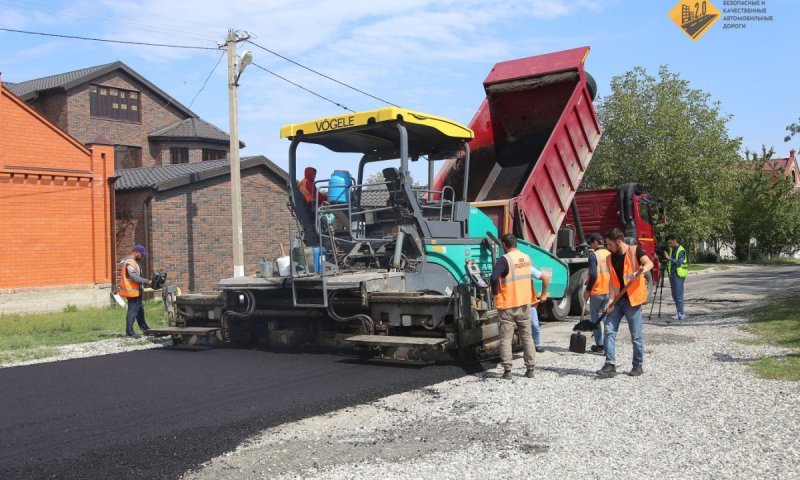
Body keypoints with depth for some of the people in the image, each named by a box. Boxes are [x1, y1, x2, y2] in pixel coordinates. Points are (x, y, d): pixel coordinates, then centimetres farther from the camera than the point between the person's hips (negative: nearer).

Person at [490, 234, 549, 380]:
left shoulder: (504, 260, -15)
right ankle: (530, 369, 16)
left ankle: (507, 371, 0)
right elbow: (544, 278, 16)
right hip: (524, 305, 6)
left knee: (506, 339, 2)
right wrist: (544, 294, 24)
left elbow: (494, 278, -29)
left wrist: (495, 293, -13)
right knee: (527, 337, 13)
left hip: (508, 306, -5)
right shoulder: (526, 258, 5)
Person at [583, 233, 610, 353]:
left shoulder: (593, 254, -11)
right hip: (609, 292, 5)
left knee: (595, 318, 8)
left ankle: (599, 345, 8)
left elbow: (593, 275, -18)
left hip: (597, 291, -5)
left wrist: (587, 290, -9)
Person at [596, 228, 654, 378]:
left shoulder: (634, 251, -6)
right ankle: (610, 365, 0)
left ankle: (638, 365, 16)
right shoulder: (610, 258, 9)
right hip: (617, 300, 5)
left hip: (632, 299, -5)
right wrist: (611, 299, -6)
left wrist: (640, 271, -43)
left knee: (636, 335, 3)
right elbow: (612, 280, 6)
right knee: (609, 331, -2)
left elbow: (649, 263, -21)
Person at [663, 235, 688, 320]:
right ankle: (679, 312, 18)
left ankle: (681, 314, -6)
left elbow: (678, 262, -23)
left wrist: (669, 258, -28)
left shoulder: (681, 250, -12)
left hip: (679, 275, -8)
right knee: (674, 294, 10)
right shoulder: (670, 249, 12)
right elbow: (669, 261, 21)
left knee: (678, 295, -9)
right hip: (672, 274, 8)